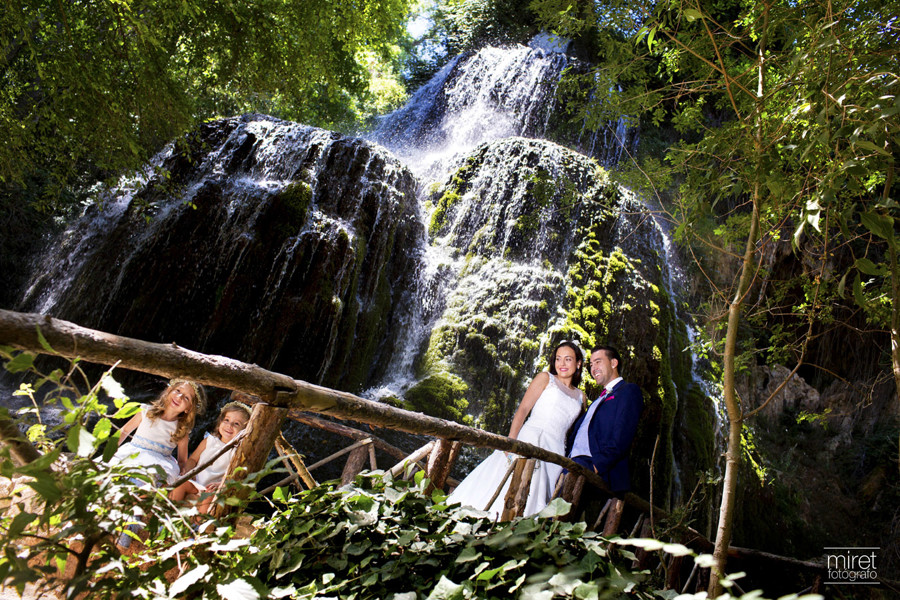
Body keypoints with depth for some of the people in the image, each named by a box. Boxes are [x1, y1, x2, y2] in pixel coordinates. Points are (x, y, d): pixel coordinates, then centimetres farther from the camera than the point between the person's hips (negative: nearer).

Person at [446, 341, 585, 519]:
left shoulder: (581, 397, 20)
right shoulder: (545, 378, 9)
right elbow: (523, 409, -1)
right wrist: (511, 441, -14)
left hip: (555, 451, 4)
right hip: (530, 439, -3)